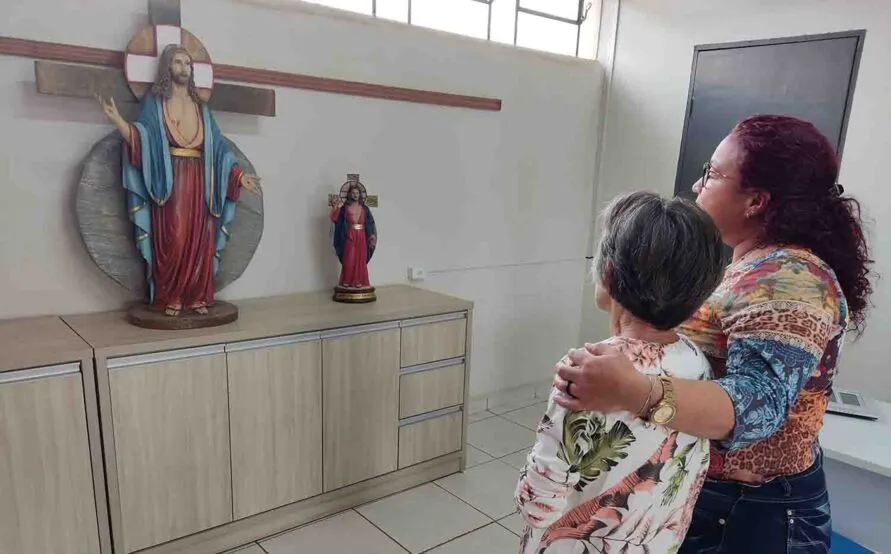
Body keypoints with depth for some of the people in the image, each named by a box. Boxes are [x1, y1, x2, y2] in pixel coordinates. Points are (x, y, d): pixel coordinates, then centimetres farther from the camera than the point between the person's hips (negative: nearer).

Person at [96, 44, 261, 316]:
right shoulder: (154, 102, 7)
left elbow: (218, 147, 15)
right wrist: (116, 119, -21)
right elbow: (141, 139, -4)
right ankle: (170, 298, -4)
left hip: (198, 183, 4)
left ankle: (197, 297, 5)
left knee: (199, 239, -1)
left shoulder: (201, 107, 18)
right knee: (171, 239, -11)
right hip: (169, 182, -4)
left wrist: (239, 175, 8)